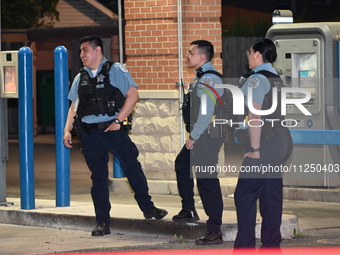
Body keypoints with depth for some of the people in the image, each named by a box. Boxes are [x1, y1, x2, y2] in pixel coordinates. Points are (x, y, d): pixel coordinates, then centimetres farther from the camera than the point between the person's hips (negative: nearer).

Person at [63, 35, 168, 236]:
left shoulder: (116, 71, -1)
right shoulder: (81, 78, 15)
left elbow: (133, 95, -8)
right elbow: (74, 107, 18)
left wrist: (118, 121, -12)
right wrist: (67, 130, 4)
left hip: (112, 129, -4)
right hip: (90, 134, 4)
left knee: (132, 166, -4)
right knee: (98, 177, 4)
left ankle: (148, 208, 13)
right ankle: (103, 223, 8)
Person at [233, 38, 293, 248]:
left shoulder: (257, 79, -13)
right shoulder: (276, 78, 14)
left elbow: (255, 115, -20)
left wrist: (255, 149, -19)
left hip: (265, 144, -9)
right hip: (280, 141, 9)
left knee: (245, 195, -6)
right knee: (272, 193, 11)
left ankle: (245, 245, -8)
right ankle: (272, 243, 14)